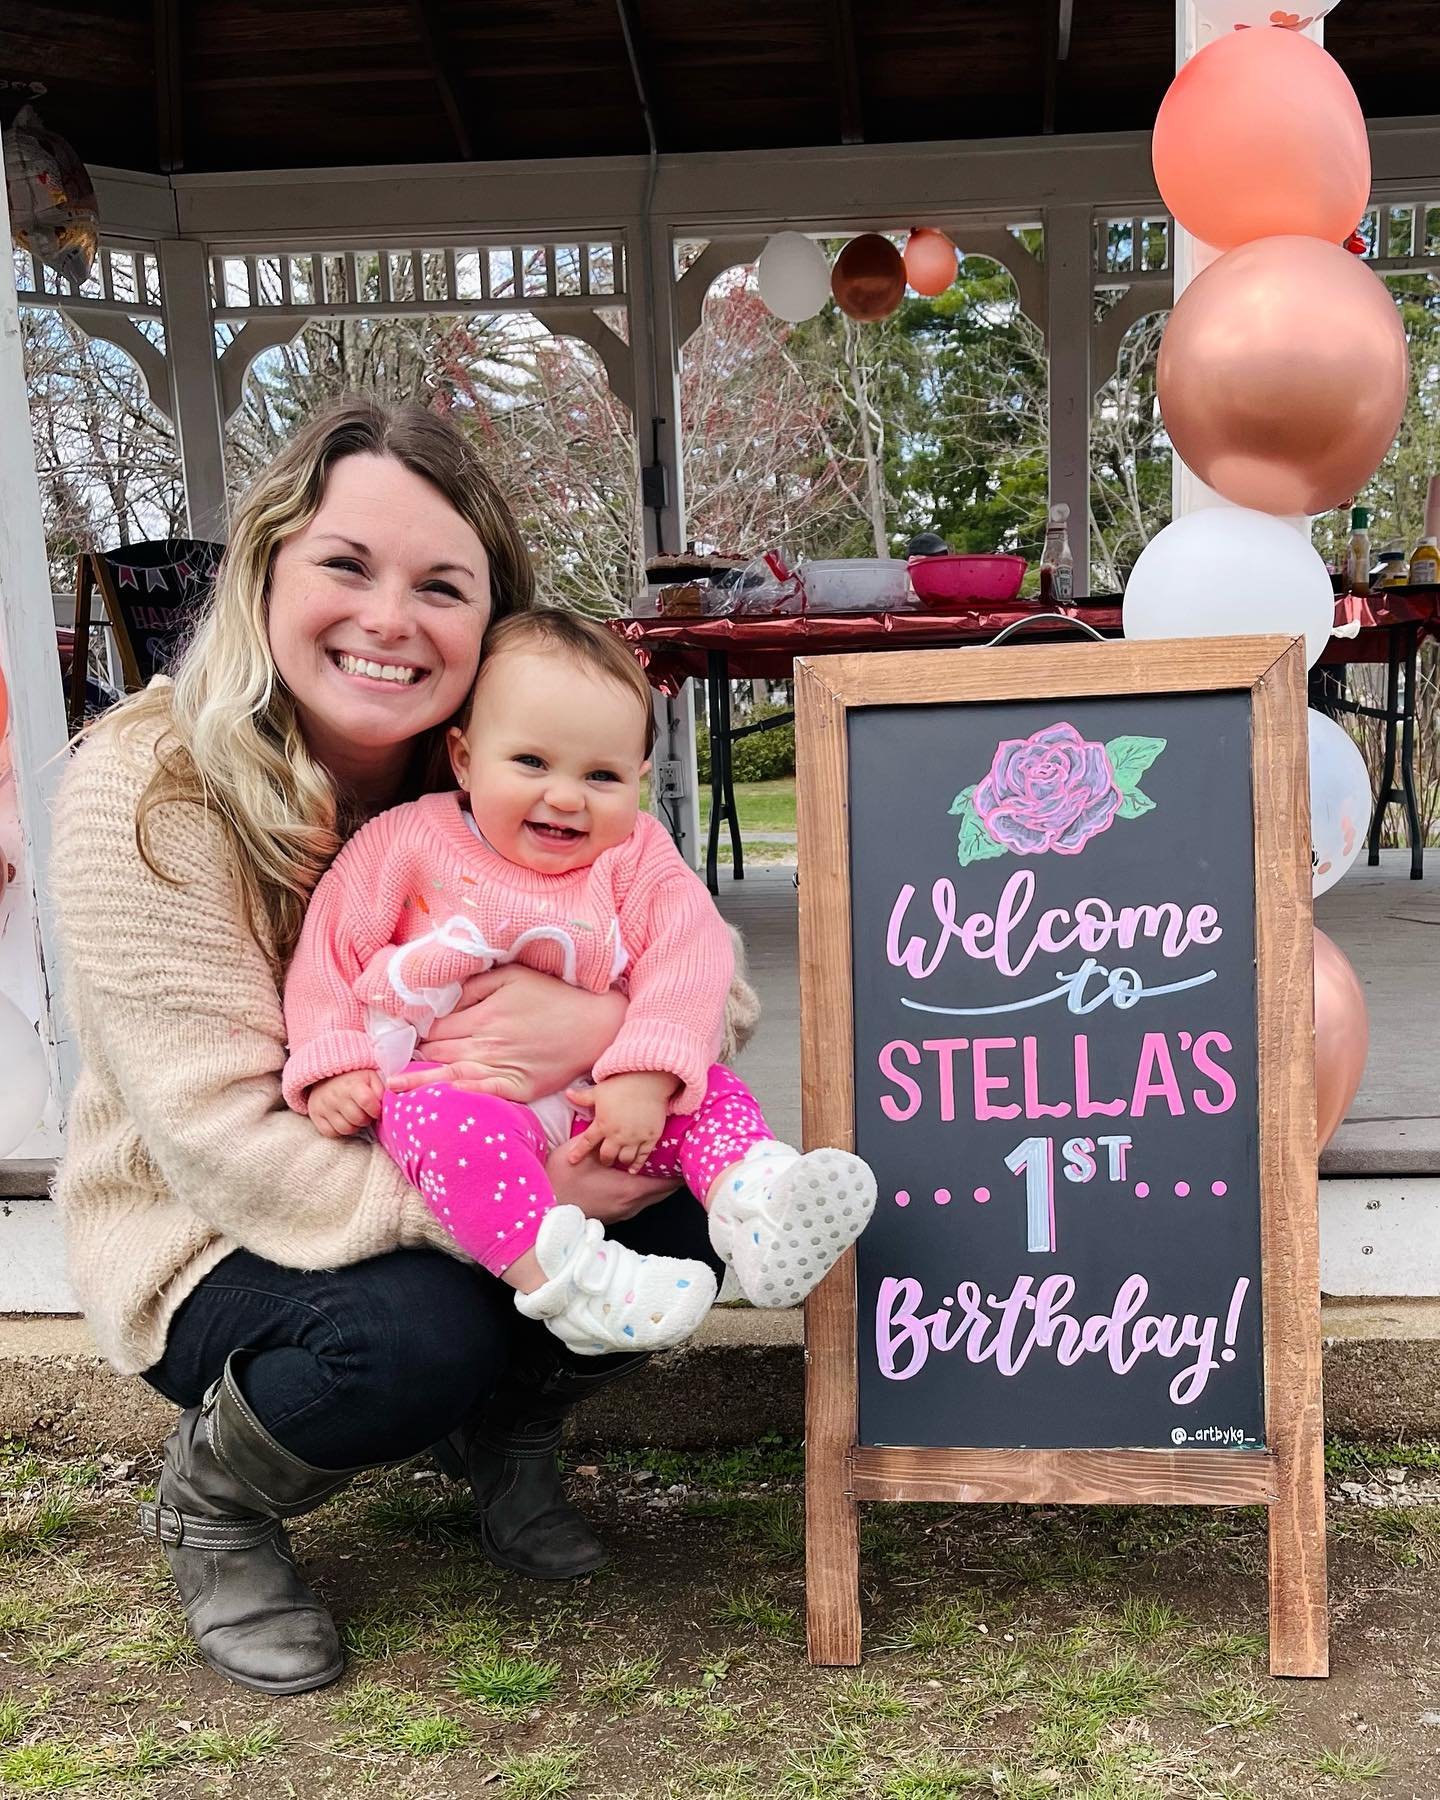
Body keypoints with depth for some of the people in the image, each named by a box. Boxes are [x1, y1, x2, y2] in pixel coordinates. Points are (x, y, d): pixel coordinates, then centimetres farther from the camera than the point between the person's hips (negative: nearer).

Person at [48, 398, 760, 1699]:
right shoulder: (146, 799, -23)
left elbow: (720, 986, -11)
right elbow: (226, 1148, -27)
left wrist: (604, 1017, -36)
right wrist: (520, 1198, -37)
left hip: (457, 1197, 5)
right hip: (218, 1247, -4)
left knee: (680, 1215, -19)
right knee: (413, 1334, -33)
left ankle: (504, 1432, 14)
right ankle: (210, 1497, 3)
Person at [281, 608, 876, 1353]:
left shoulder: (637, 856, 3)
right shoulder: (408, 839, 0)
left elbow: (687, 957, -9)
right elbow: (331, 943, 2)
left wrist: (646, 1074, -24)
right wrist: (330, 1063, -10)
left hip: (594, 1101, 3)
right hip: (450, 1088, -3)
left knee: (709, 1091, -11)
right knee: (445, 1120, -36)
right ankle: (560, 1277, -40)